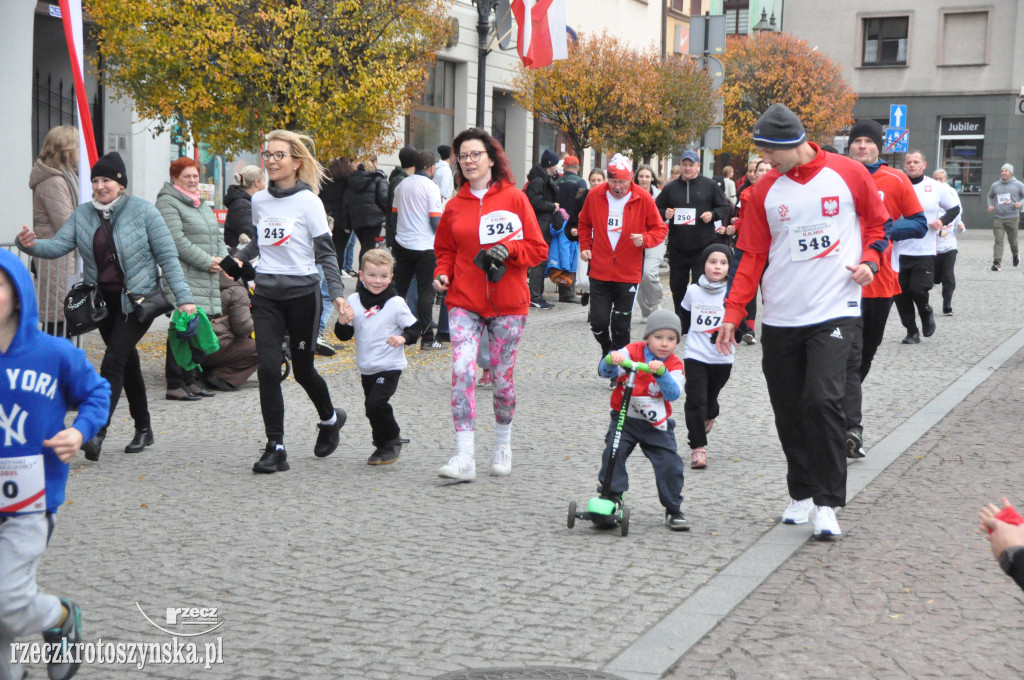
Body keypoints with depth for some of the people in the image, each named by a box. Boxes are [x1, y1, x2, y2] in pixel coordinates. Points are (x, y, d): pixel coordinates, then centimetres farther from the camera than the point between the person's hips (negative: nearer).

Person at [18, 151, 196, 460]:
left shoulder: (143, 211, -8)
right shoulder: (82, 214, 5)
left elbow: (167, 256, -9)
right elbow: (59, 245, -5)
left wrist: (183, 297, -14)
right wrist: (32, 244, -27)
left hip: (138, 300, -5)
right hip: (103, 301, 5)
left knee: (113, 360, -18)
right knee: (127, 362, 15)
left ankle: (97, 432, -24)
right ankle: (143, 429, 28)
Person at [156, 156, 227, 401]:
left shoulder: (201, 204, 23)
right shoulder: (168, 203, -6)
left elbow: (216, 236, 24)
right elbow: (177, 240, -15)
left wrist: (222, 259, 5)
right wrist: (207, 261, -15)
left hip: (207, 280, 9)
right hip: (184, 277, -9)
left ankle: (191, 381, 18)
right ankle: (175, 385, -6)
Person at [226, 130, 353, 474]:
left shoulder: (308, 202, -8)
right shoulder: (259, 201, 7)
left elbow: (326, 253, -8)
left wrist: (338, 295, -19)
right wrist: (238, 259, 6)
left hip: (302, 293, -4)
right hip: (266, 294, 4)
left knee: (302, 369, 7)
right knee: (268, 369, -7)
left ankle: (330, 417, 37)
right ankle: (275, 448, -3)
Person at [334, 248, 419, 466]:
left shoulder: (396, 303, -8)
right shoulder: (353, 301, 2)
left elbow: (414, 329, -3)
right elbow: (344, 335, 6)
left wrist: (403, 338, -23)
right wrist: (343, 322, -15)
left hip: (390, 367, -5)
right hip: (366, 368, 5)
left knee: (376, 403, -18)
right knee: (373, 408, 11)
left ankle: (392, 441, 3)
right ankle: (383, 446, 28)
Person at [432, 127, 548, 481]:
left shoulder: (514, 198, 1)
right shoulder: (455, 205, 8)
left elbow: (538, 249, 1)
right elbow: (446, 250, 20)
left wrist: (507, 249, -16)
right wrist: (442, 273, 1)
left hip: (508, 302, -1)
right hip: (464, 301, 2)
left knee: (502, 376, 6)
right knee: (462, 371, -14)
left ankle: (503, 445, 29)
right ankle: (465, 457, -13)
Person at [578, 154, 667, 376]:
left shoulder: (643, 199, -6)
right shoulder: (595, 195, 0)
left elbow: (660, 229, 1)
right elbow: (584, 223, 18)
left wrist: (645, 239, -18)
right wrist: (585, 246, 6)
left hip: (629, 273, -1)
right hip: (599, 271, 1)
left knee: (621, 325, 3)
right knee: (598, 321, -2)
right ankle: (607, 351, 29)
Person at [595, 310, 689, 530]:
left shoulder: (674, 365, -2)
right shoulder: (632, 352, -4)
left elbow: (673, 393, -18)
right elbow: (605, 372, -12)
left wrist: (661, 373, -35)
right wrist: (611, 361, -36)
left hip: (657, 425, 0)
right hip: (625, 419, 0)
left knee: (670, 464, -5)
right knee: (613, 454, -16)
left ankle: (673, 510, 10)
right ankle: (611, 499, -3)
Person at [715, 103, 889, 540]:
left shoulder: (849, 174, -2)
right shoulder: (764, 191, 5)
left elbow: (877, 222, 13)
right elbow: (751, 256, 7)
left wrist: (868, 260, -6)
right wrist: (732, 314, 0)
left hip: (834, 311, -3)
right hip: (780, 319, 3)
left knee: (823, 401, -15)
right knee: (788, 410, 7)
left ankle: (827, 504, -7)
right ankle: (801, 494, 23)